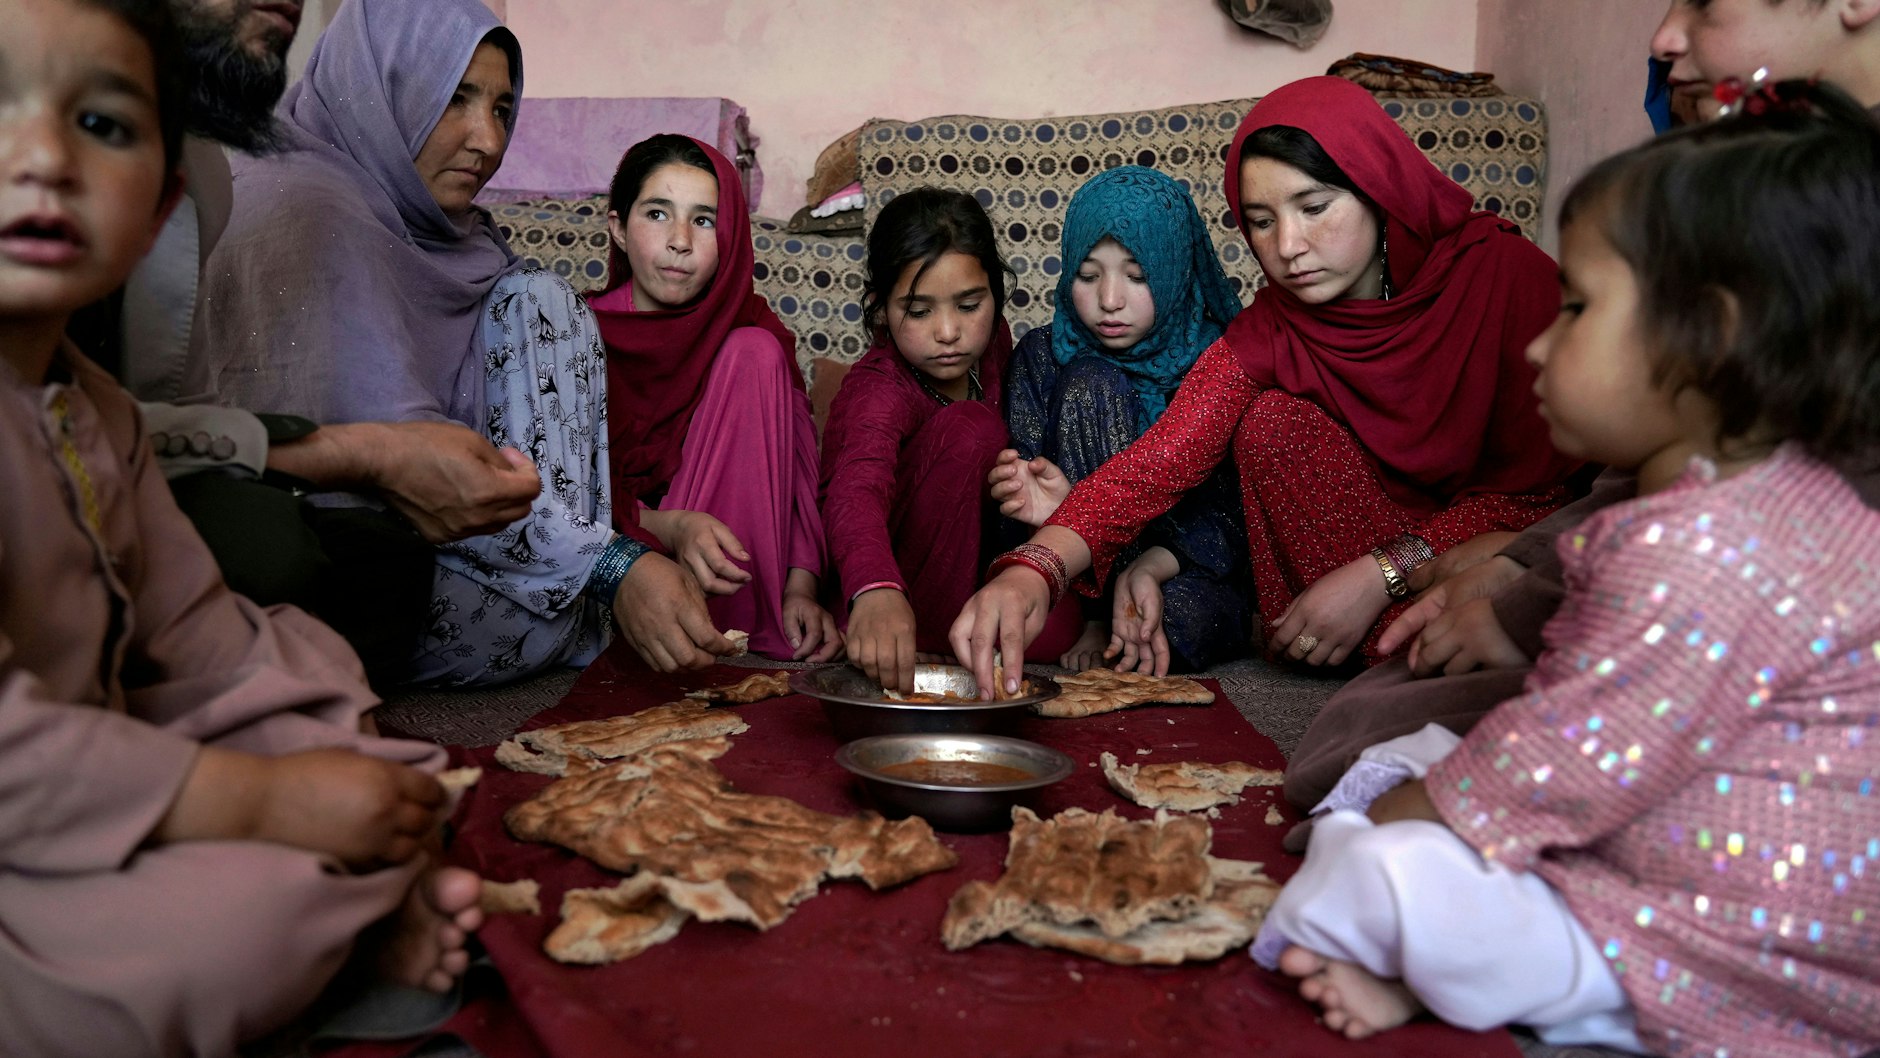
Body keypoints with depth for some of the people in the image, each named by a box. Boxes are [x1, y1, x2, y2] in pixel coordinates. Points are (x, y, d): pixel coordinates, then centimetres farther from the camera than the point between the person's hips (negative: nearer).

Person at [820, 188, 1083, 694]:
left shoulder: (989, 343, -6)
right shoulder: (879, 390, -27)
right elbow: (856, 492, -49)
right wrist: (877, 593, -68)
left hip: (967, 565, 5)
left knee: (1058, 629, -25)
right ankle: (932, 638, -20)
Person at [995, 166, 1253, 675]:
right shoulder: (1042, 355, 1)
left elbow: (1230, 504, -12)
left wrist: (1153, 566, -32)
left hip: (1196, 570, -2)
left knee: (1185, 616, -40)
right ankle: (1101, 619, -21)